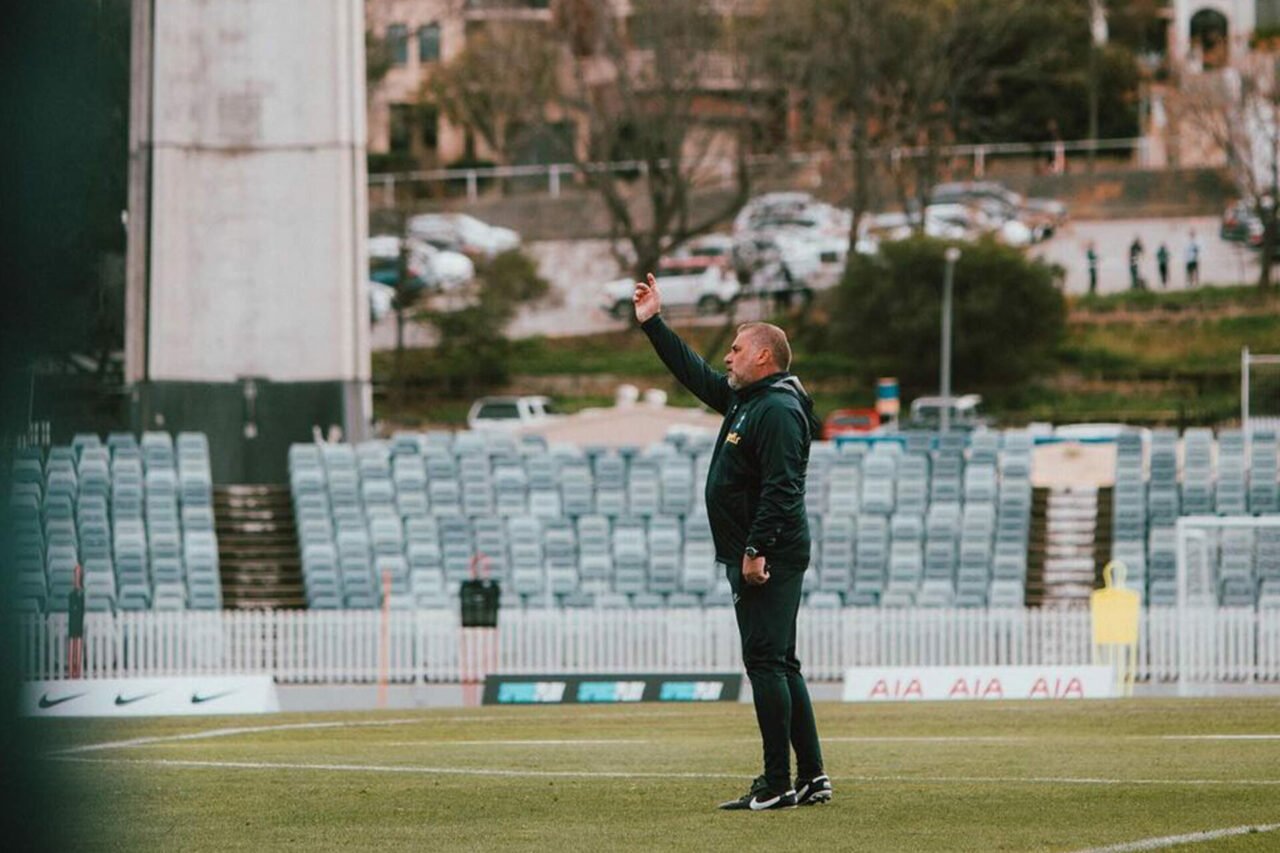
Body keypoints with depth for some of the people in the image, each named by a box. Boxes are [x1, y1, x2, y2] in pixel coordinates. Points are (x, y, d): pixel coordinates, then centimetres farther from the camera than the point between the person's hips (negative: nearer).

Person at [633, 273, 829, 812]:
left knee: (765, 662, -11)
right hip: (754, 558, 11)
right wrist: (652, 324, 32)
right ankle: (811, 777, 13)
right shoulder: (744, 399, 17)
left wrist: (756, 550, -26)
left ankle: (777, 785, -13)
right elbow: (693, 372, 30)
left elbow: (780, 489, -23)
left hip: (769, 559, -11)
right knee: (779, 665, 11)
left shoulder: (778, 411, -15)